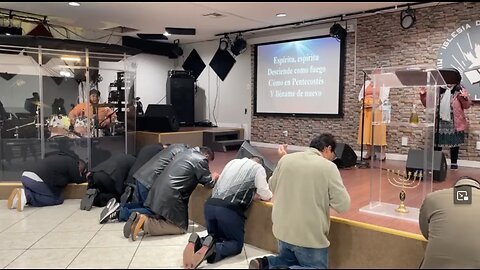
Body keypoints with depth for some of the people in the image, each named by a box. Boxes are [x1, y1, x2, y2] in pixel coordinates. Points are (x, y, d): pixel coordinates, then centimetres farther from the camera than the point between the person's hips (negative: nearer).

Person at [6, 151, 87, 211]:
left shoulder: (60, 157, 27)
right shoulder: (72, 162, 2)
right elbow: (77, 180, 7)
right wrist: (86, 177, 29)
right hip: (37, 180, -9)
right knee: (58, 199, 1)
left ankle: (26, 193, -2)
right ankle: (27, 196, -14)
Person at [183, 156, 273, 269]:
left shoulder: (232, 162, 26)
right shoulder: (259, 168, 9)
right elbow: (266, 196, 14)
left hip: (210, 204, 6)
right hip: (229, 208, -6)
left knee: (215, 237, 24)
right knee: (237, 243, 12)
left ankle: (196, 243, -10)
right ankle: (212, 251, -18)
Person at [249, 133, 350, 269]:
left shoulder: (286, 159, 0)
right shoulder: (328, 167, -14)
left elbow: (272, 187, 15)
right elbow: (343, 205, -12)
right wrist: (326, 196, 6)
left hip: (283, 230, 6)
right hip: (310, 236, -5)